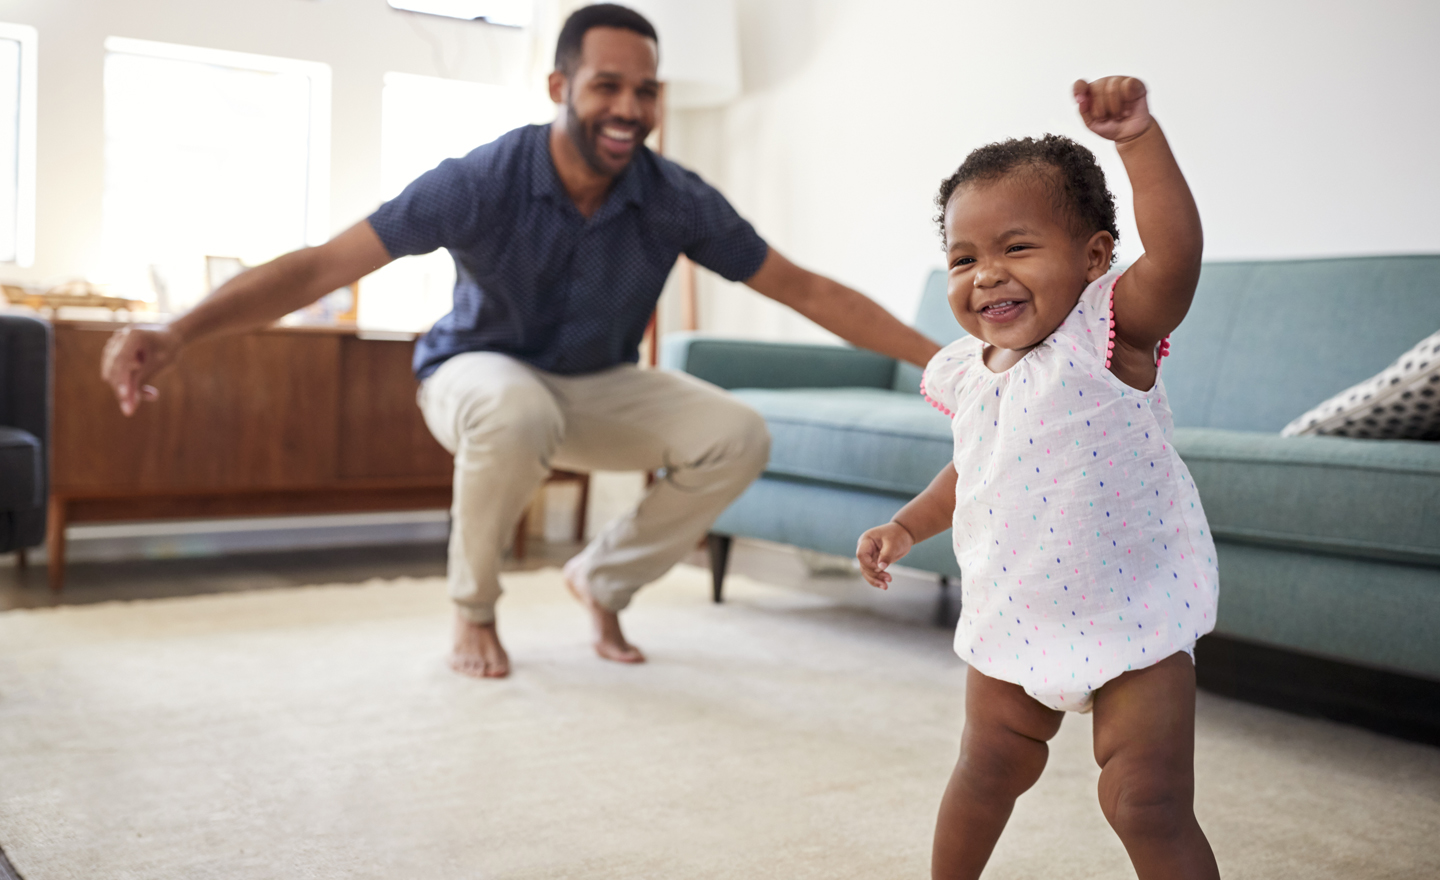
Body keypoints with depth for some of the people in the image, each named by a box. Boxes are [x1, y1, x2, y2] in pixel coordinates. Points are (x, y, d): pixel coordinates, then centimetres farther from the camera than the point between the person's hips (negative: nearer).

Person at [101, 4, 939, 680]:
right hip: (481, 372, -3)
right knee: (518, 413, -40)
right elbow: (323, 265, -30)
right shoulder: (483, 183, -26)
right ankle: (475, 609, -9)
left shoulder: (676, 200, -18)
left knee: (738, 436, -19)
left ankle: (605, 576, 7)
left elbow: (805, 289, -12)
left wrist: (941, 355, -16)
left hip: (601, 388, 3)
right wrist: (179, 332, -43)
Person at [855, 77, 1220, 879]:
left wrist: (1138, 135, -43)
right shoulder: (966, 371, 1)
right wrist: (907, 526, 12)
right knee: (988, 771, 22)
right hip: (1011, 619, 6)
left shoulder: (1109, 333, -16)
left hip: (1132, 619, -6)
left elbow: (1177, 250, -36)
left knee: (1148, 805, -3)